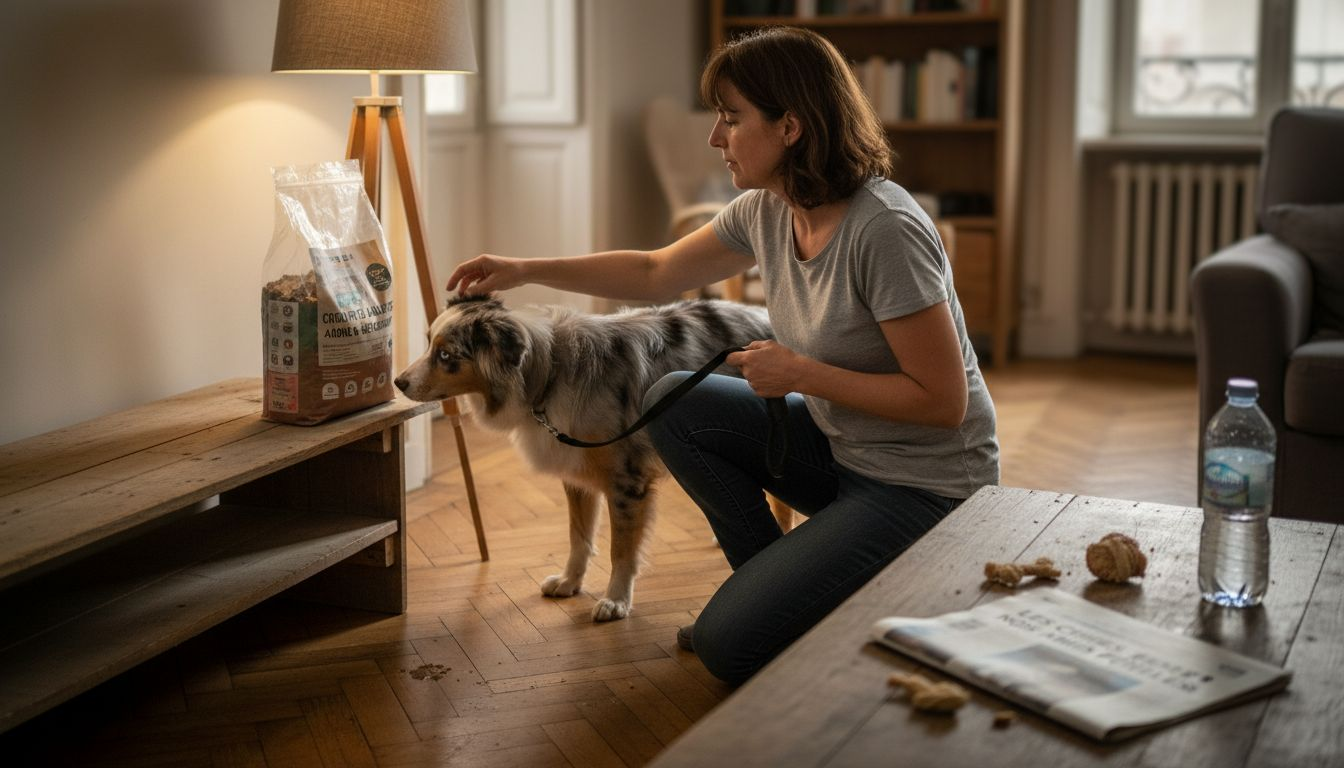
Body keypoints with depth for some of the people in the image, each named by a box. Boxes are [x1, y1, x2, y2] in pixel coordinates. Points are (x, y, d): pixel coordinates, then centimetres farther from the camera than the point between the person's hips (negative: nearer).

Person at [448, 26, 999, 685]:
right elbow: (658, 273, 13)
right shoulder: (765, 210, -2)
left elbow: (944, 401, -24)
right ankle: (777, 586, 12)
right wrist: (526, 270, 11)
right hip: (837, 446, 8)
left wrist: (801, 374, -20)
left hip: (921, 484, -8)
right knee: (671, 404, 2)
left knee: (729, 645, -14)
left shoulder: (883, 230, -27)